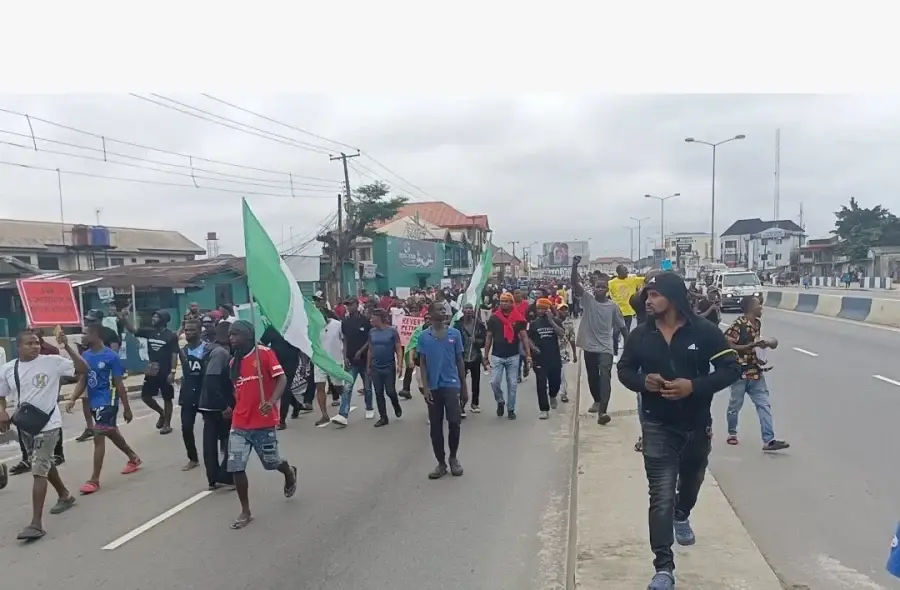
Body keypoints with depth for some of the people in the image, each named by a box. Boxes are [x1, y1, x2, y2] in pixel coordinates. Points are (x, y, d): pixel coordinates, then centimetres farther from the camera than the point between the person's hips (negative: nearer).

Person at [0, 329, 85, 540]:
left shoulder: (52, 361, -12)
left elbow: (82, 368, -15)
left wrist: (67, 346, -24)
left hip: (48, 425, -6)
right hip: (25, 425, 6)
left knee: (38, 471, -12)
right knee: (45, 465, 23)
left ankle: (36, 523, -10)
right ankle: (65, 495, 46)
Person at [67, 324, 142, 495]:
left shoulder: (111, 357, -15)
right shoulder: (86, 355, 4)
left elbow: (119, 384, -12)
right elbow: (83, 380, 12)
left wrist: (126, 408, -9)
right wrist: (73, 399, -3)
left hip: (107, 401, -8)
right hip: (94, 401, 8)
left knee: (98, 437, -10)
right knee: (111, 433, 20)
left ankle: (94, 480, -3)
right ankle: (133, 458, 40)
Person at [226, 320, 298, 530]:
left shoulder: (264, 353, -10)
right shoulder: (234, 362, 9)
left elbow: (282, 379, -16)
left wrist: (272, 401, -30)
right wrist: (233, 408, 15)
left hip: (263, 423, -5)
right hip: (239, 425, 5)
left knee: (271, 462, 11)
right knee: (236, 467, -2)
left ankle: (289, 473, 46)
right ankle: (245, 511, 13)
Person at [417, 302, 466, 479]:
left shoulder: (455, 334, 1)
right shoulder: (423, 336, 0)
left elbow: (459, 361, 6)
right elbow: (422, 363, 2)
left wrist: (464, 387, 7)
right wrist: (425, 387, -8)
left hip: (452, 385, 0)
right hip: (433, 387, 0)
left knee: (454, 423, -4)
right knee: (435, 427, 6)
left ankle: (453, 458, 20)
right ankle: (441, 463, 19)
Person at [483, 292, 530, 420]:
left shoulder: (519, 318, -3)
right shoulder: (493, 318, -1)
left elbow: (524, 337, -1)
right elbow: (488, 338, 4)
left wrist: (528, 355, -10)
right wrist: (486, 357, 3)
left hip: (513, 356, 0)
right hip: (496, 356, 0)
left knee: (512, 384, 6)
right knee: (494, 382, -8)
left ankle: (511, 409, 19)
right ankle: (500, 402, 20)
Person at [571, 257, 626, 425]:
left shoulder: (613, 307, -2)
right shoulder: (587, 300, -3)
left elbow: (622, 326, 6)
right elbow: (575, 284, -17)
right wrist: (575, 266, -32)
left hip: (605, 348, -2)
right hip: (589, 347, 2)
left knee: (605, 377, -17)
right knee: (592, 377, 17)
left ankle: (602, 411, -23)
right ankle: (597, 400, 43)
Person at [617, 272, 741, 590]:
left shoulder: (704, 331, -13)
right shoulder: (640, 334, -7)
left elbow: (732, 369, -11)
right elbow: (624, 370, 4)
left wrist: (694, 386, -25)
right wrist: (643, 381, -19)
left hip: (697, 425, 1)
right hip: (658, 426, -1)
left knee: (691, 479, 27)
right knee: (661, 496, -7)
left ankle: (682, 516, 59)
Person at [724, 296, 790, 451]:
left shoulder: (757, 323, 8)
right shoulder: (738, 324, -17)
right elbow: (727, 346, -21)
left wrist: (764, 344, 6)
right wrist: (750, 346, -24)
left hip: (756, 372, 7)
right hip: (740, 372, -7)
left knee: (764, 405, 0)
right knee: (735, 405, 8)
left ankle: (769, 440, 0)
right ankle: (732, 433, 29)